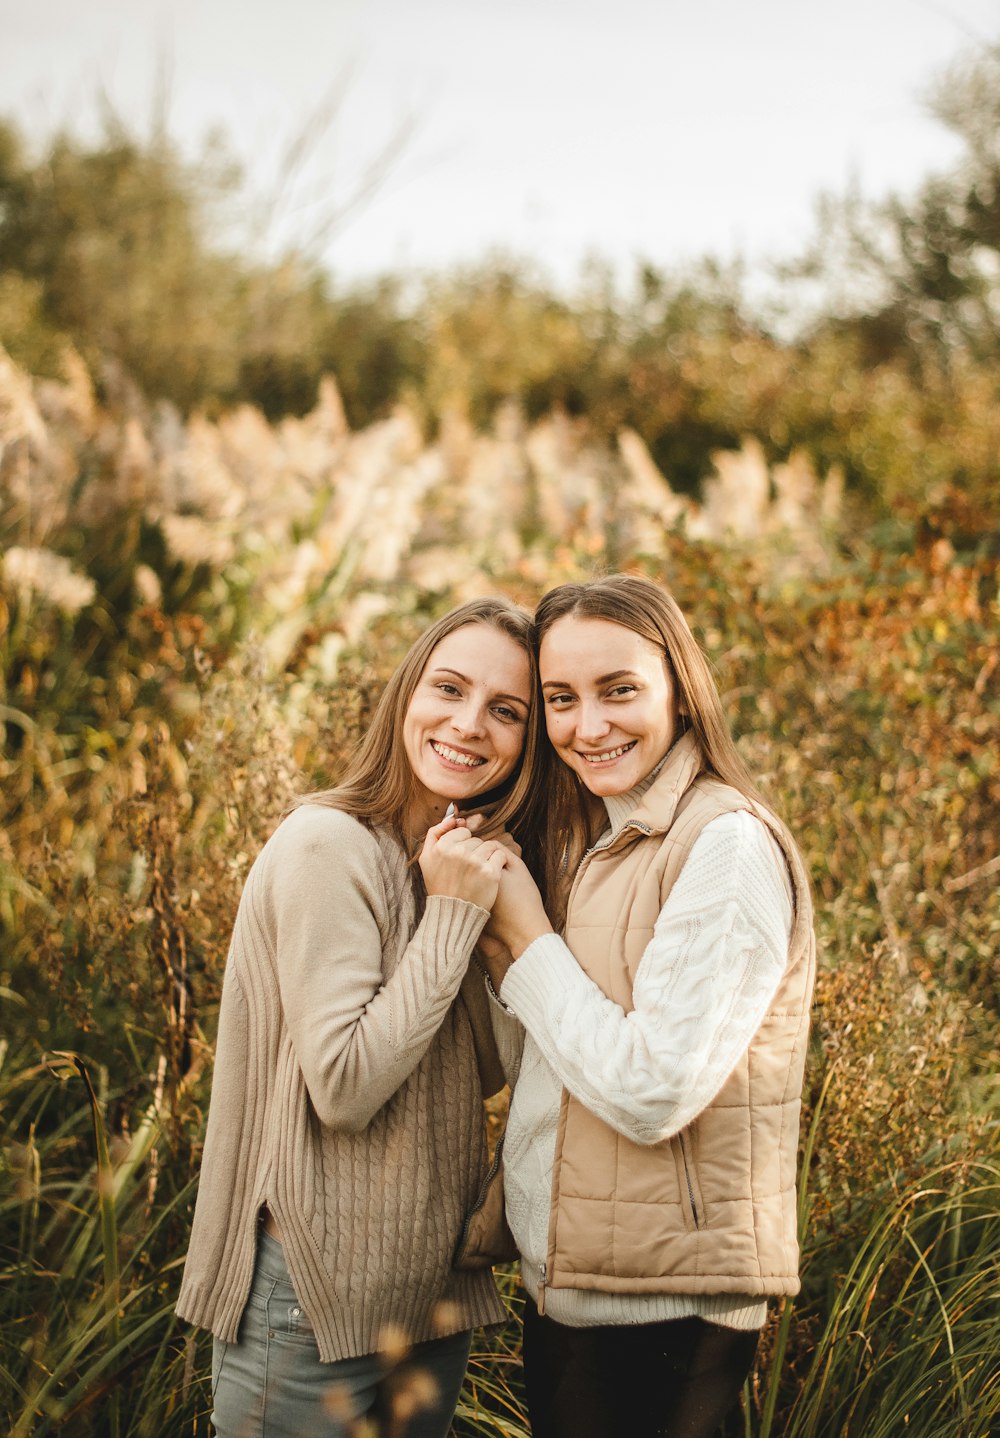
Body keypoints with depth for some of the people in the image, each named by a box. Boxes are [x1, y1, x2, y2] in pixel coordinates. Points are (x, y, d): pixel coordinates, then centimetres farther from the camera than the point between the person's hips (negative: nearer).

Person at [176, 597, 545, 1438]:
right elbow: (344, 1088, -22)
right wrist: (455, 915, -19)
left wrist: (511, 912, -2)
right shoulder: (330, 846, -16)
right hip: (319, 1296, -8)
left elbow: (484, 1074, 8)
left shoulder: (455, 864, 9)